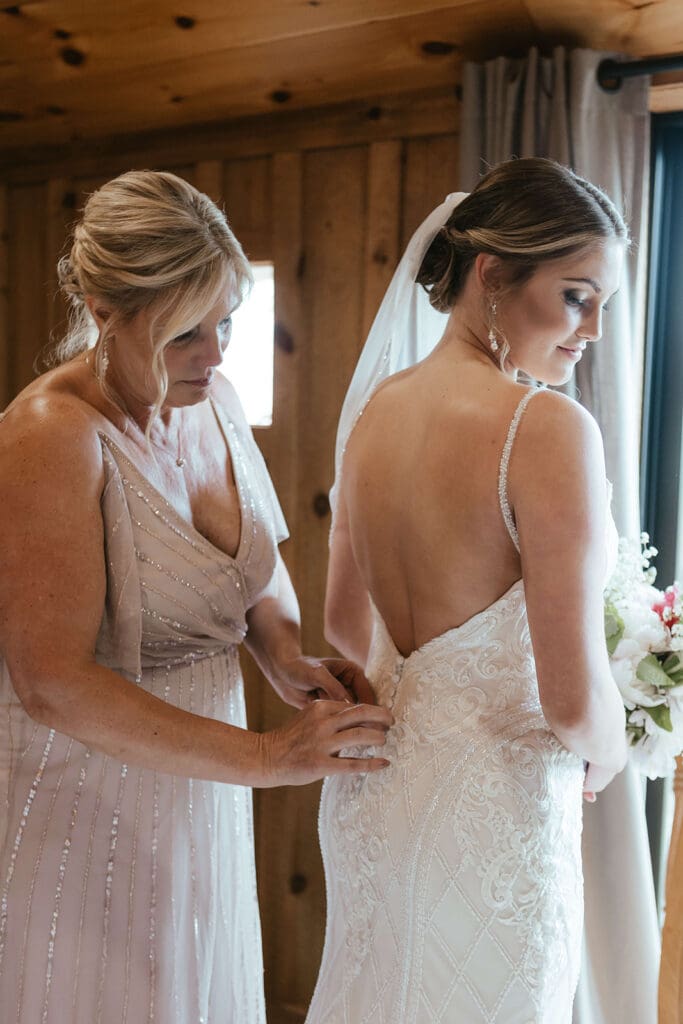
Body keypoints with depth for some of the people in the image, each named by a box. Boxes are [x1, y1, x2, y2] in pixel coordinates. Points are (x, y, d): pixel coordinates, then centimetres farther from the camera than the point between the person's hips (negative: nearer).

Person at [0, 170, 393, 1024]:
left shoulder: (211, 397, -2)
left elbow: (261, 564, 11)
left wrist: (285, 656, -9)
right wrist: (262, 756, -29)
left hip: (193, 785, 7)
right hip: (84, 808, -6)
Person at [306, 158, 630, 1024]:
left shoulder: (372, 408, 0)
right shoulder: (547, 427, -21)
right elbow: (575, 701, -22)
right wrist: (604, 755, -1)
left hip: (368, 789, 7)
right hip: (489, 806, -6)